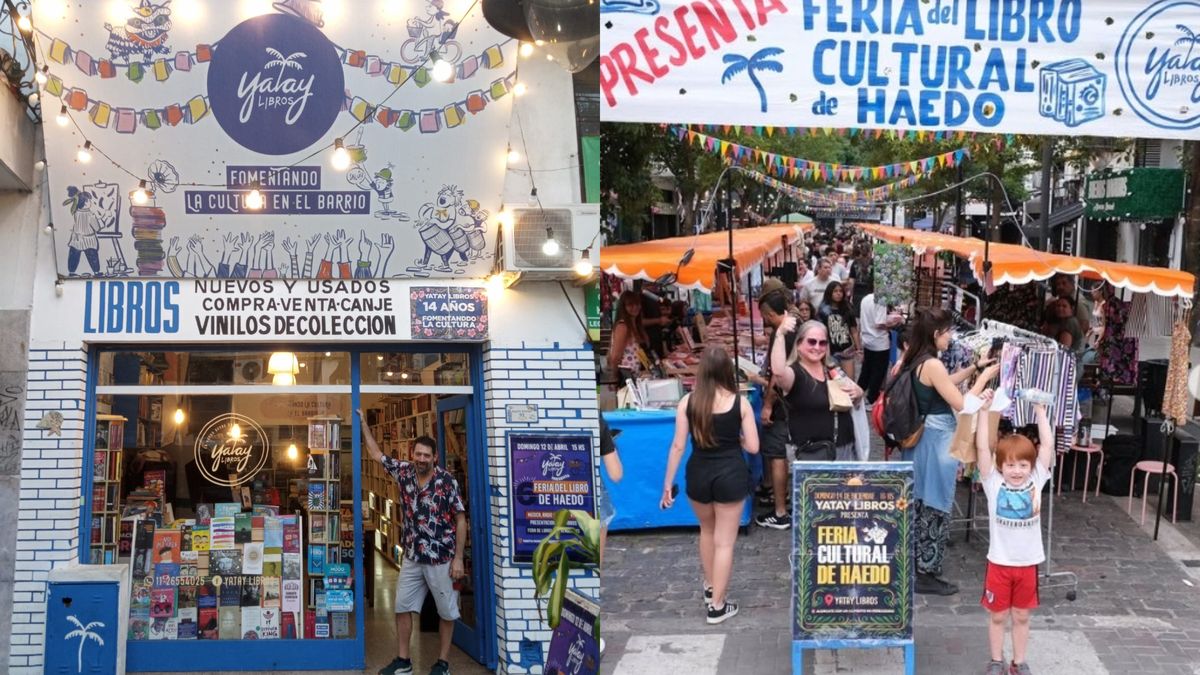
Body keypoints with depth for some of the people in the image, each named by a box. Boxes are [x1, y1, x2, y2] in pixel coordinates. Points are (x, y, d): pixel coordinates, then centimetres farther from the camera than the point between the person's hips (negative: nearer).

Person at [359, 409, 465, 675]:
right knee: (402, 607, 9)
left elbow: (460, 519, -11)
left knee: (446, 612, 6)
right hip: (412, 557, 5)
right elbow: (377, 454, 13)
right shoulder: (404, 473, 0)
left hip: (441, 558, -5)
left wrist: (458, 558, -14)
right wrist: (364, 423, 9)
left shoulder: (447, 481, -13)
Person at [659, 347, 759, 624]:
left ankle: (710, 588, 42)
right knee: (724, 542, 7)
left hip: (699, 474, 2)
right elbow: (753, 447, -6)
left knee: (707, 531, 27)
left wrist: (668, 483, 3)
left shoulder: (687, 402, -7)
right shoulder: (740, 403, -9)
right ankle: (717, 606, 11)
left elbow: (678, 446, -5)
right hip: (731, 474, -2)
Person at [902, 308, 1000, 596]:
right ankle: (927, 573, 9)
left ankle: (914, 564, 27)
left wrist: (975, 367, 19)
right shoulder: (932, 364, -21)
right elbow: (962, 404, -19)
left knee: (919, 505, 18)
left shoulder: (915, 360, 7)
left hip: (920, 439, 9)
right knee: (936, 508, 2)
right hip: (937, 442, -9)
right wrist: (984, 377, -8)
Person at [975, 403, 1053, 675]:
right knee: (997, 616, 11)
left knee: (1021, 616, 14)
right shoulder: (994, 484, -7)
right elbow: (982, 447, -16)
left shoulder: (1036, 481, -2)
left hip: (1028, 562, 1)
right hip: (1000, 562, -1)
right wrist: (984, 409, -20)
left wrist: (1039, 409, -11)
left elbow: (1047, 444, -7)